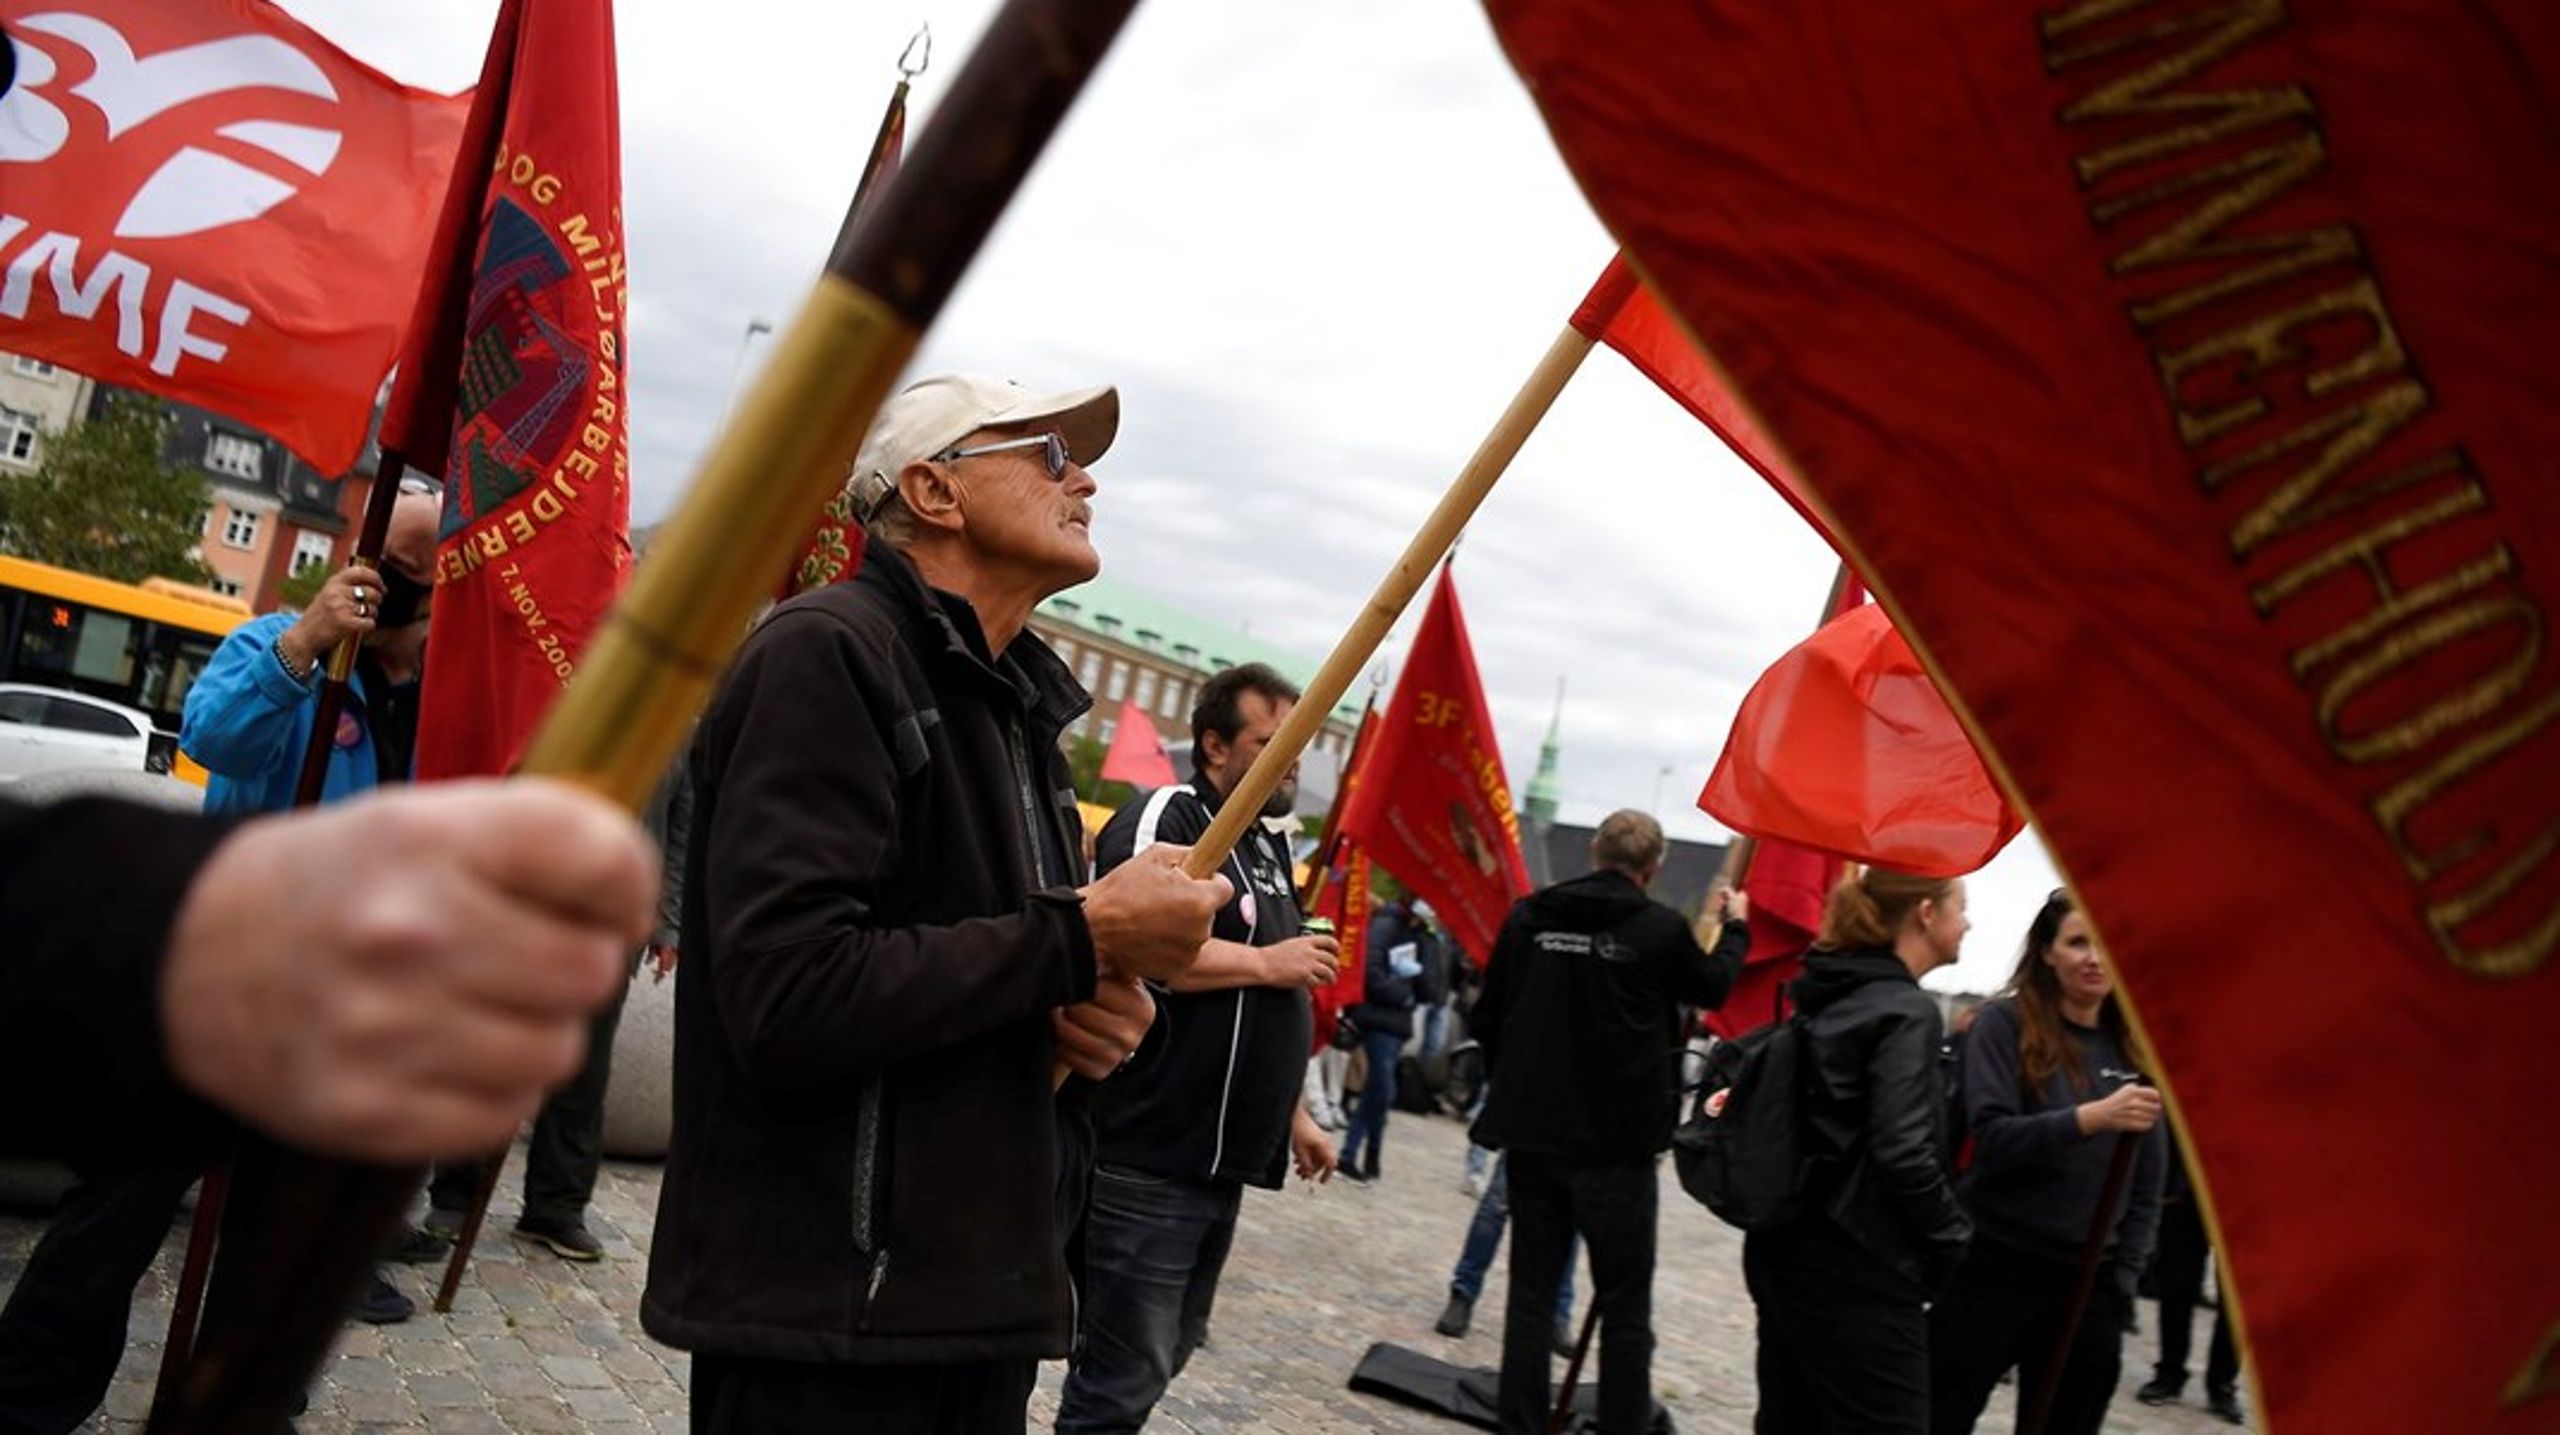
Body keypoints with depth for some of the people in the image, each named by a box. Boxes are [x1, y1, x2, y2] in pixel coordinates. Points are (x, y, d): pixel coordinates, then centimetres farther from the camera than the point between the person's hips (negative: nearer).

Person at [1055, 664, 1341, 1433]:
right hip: (1152, 1159, -9)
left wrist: (1294, 1115, 22)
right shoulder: (1163, 817, -10)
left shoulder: (1267, 846, 18)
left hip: (1223, 1160, 9)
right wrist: (1265, 962, -18)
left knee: (1162, 1357, 19)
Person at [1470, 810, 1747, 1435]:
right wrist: (1735, 927, 29)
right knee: (1624, 1307, 8)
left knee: (1531, 1291, 12)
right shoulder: (1662, 928, -9)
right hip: (1617, 1145, -3)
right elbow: (1711, 986, 12)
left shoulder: (1529, 916, -1)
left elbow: (1487, 1018, 5)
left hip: (1531, 1134, 3)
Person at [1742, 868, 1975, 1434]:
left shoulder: (1831, 996, 11)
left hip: (1789, 1253, 9)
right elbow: (1903, 1155, -20)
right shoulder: (1905, 1012, -14)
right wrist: (1953, 1239, -7)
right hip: (1858, 1276, -9)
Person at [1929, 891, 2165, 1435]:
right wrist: (2092, 1117, -28)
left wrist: (2123, 1278, 1)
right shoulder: (2005, 1023, -4)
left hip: (2086, 1286, 4)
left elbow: (2146, 1187, 9)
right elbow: (1991, 1137, -16)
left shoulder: (2131, 1050, 6)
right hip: (1993, 1272, -4)